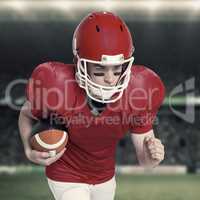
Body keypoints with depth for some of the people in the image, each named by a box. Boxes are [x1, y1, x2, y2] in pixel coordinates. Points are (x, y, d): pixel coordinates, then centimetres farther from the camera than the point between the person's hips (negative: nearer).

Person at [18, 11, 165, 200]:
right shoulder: (55, 85, -32)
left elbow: (143, 159, -14)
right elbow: (26, 114, -7)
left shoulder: (139, 89, -25)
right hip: (67, 177, -4)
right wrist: (30, 152, -23)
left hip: (105, 177, 4)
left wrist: (152, 155, -37)